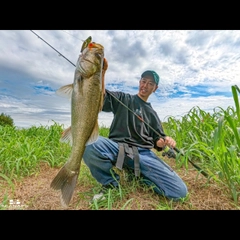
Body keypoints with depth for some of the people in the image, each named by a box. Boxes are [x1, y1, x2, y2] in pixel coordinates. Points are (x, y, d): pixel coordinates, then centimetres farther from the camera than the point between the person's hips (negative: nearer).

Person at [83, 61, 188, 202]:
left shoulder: (152, 114, 21)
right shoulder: (123, 98, 12)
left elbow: (157, 141, 19)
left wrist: (165, 141, -5)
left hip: (143, 153, 3)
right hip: (117, 147, -2)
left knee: (180, 191, -13)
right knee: (89, 144, -35)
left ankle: (139, 175, 10)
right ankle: (111, 182, -5)